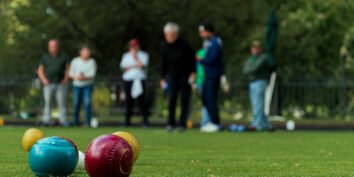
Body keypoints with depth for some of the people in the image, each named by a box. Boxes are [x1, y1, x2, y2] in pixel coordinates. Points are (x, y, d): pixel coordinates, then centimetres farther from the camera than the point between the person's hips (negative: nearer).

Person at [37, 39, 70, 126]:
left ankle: (63, 120, 2)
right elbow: (40, 70, 13)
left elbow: (68, 68, 12)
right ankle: (47, 120, -4)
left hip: (61, 84, 0)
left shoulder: (63, 57, 10)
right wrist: (43, 79, -2)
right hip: (48, 83, 0)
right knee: (47, 101, -5)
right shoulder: (45, 57, 11)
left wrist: (66, 79, -1)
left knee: (62, 102, -3)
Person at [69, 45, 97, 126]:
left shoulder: (92, 61, 0)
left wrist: (85, 78, -24)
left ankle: (88, 122, -8)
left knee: (87, 103, -12)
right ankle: (76, 122, 13)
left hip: (88, 85, -1)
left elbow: (92, 74, -7)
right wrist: (76, 77, -16)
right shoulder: (75, 61, 4)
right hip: (77, 85, 1)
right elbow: (71, 73, 5)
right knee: (76, 104, 1)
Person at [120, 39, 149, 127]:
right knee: (129, 101, 1)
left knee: (141, 101, -8)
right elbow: (123, 67, 3)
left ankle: (145, 120, -8)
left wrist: (135, 57, -3)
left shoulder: (143, 55, 9)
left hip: (139, 81, -2)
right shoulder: (126, 55, 17)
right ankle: (127, 120, 5)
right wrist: (135, 66, -6)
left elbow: (142, 64, -8)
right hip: (128, 80, 2)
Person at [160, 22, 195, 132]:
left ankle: (182, 123, 3)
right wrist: (163, 78, 6)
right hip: (172, 75, 2)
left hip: (185, 75, -2)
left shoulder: (184, 45, -13)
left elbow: (192, 59, -4)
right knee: (171, 99, -5)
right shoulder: (164, 47, -3)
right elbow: (164, 63, 6)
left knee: (185, 99, -3)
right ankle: (171, 123, 2)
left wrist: (193, 73, -9)